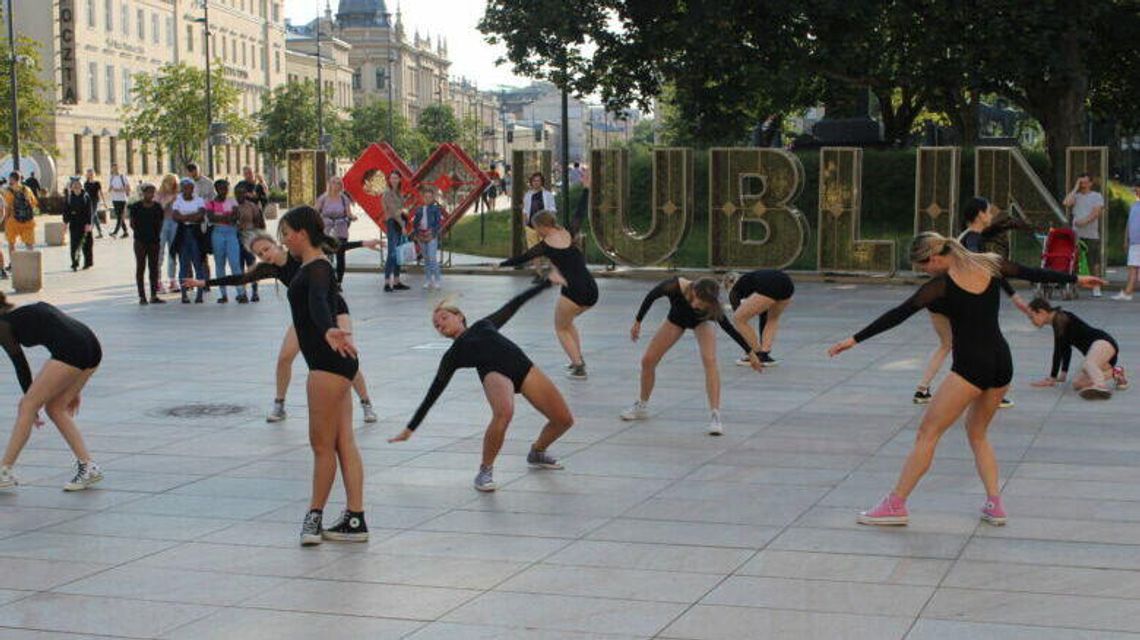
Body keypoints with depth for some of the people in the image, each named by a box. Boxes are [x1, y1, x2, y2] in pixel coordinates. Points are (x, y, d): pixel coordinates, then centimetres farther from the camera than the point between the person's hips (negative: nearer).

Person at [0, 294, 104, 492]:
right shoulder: (31, 310, 32)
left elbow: (20, 364, 7)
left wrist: (31, 400, 18)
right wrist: (73, 390, 30)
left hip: (70, 350, -8)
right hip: (93, 349, 8)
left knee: (27, 407, 4)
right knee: (55, 408, 18)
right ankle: (88, 467, 14)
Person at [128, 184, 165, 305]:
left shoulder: (157, 207, 5)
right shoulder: (136, 207, -4)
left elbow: (160, 223, 11)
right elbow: (132, 223, -1)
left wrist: (157, 234, 1)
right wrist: (139, 232, -9)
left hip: (154, 241, 3)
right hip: (140, 241, -3)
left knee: (154, 267, 7)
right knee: (140, 267, 1)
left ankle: (154, 296, 13)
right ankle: (142, 296, 3)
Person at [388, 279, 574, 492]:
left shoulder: (484, 325, 31)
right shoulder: (452, 356, 23)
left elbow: (513, 305, 38)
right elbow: (433, 394, 23)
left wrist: (547, 282, 42)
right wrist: (410, 428, 21)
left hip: (523, 367, 4)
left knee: (564, 420, 0)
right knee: (504, 413, -38)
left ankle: (537, 453, 31)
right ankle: (485, 470, -17)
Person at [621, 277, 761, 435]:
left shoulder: (710, 306, -41)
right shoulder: (674, 286, -42)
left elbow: (728, 327, -26)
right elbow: (651, 297, -21)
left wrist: (750, 352, -19)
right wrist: (637, 322, -10)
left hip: (701, 321, -2)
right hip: (676, 318, 2)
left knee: (710, 360, -27)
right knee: (648, 360, 3)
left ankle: (715, 416, -28)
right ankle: (641, 407, 28)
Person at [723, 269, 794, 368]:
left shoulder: (735, 289, 26)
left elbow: (738, 316, 21)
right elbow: (763, 315, 47)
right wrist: (762, 343, 54)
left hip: (769, 288, -6)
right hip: (787, 285, 6)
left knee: (738, 319, 11)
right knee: (773, 318, 35)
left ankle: (758, 355, 19)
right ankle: (764, 354, 21)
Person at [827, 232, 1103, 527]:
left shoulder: (941, 285, -9)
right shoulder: (990, 265, 6)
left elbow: (898, 315, -11)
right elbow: (1036, 273, 17)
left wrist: (855, 339, -11)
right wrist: (1076, 278, 32)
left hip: (970, 367, -7)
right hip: (1002, 362, 7)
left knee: (927, 433, 0)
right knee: (977, 434, 23)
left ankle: (895, 505, 0)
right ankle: (994, 504, 13)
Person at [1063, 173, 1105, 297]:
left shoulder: (1097, 196, 6)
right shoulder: (1076, 196, 13)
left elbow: (1096, 212, -7)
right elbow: (1067, 203, -7)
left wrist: (1085, 221, -22)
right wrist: (1075, 188, -1)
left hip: (1092, 235, -2)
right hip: (1076, 234, 2)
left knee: (1095, 261, -3)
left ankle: (1096, 288, 1)